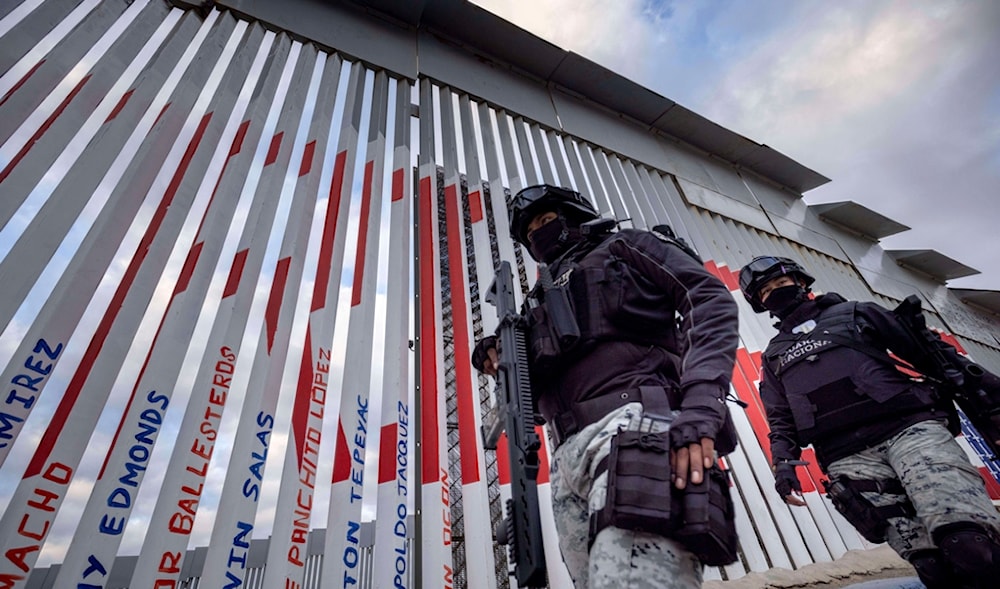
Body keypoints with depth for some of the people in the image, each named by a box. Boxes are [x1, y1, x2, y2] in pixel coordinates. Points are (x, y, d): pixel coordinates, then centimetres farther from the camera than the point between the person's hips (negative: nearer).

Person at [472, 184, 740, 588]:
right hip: (570, 457, 7)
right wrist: (504, 365, 5)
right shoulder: (541, 302, 32)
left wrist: (701, 401, -16)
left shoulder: (623, 247, 18)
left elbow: (710, 298, 1)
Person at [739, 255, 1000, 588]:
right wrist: (783, 462, 1)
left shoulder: (854, 313, 19)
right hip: (848, 458, 1)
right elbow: (781, 420, 17)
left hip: (909, 427, -1)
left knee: (972, 545, -23)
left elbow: (928, 351, 16)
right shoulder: (774, 356, 22)